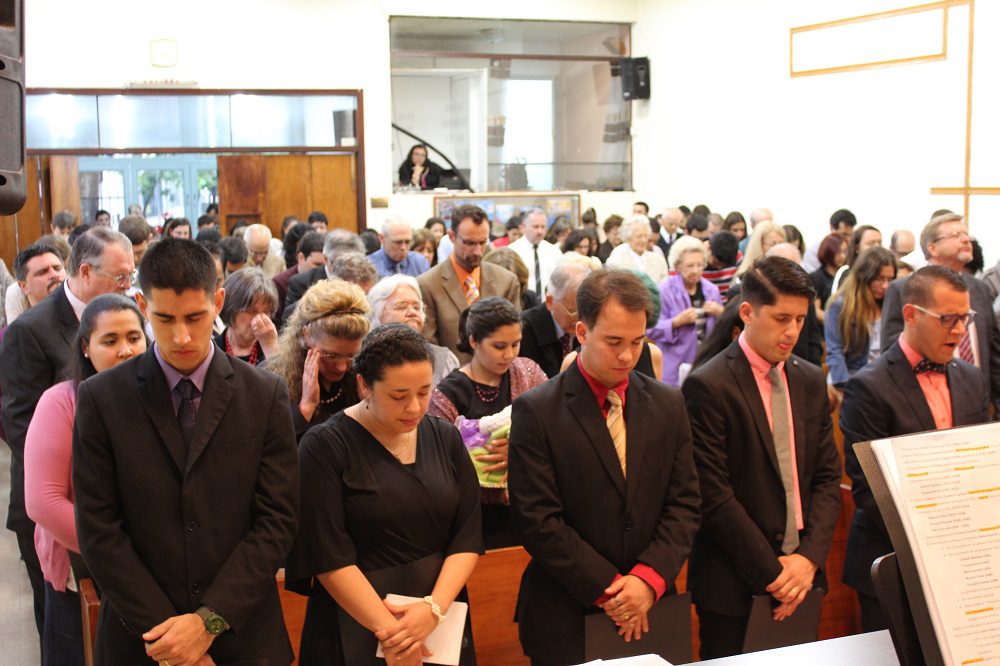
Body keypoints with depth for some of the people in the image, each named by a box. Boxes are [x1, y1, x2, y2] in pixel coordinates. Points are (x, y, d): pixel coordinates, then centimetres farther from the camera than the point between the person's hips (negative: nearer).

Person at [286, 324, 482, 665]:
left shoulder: (445, 438, 2)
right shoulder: (325, 446, -11)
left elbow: (468, 534, -1)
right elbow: (329, 556, -16)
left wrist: (435, 607, -15)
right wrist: (388, 631, -18)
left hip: (440, 623, 4)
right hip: (357, 629, -4)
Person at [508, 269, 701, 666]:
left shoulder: (668, 405, 3)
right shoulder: (536, 412, -10)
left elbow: (684, 504, 2)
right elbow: (537, 519, -14)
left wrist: (649, 578, -12)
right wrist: (608, 588, -15)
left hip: (652, 609, 4)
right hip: (565, 618, -3)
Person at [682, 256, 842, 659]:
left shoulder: (811, 381, 8)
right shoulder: (708, 386, -12)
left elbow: (827, 477, 8)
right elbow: (715, 496, -15)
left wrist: (809, 558, -5)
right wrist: (771, 573, -14)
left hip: (801, 570, 5)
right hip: (734, 584, -5)